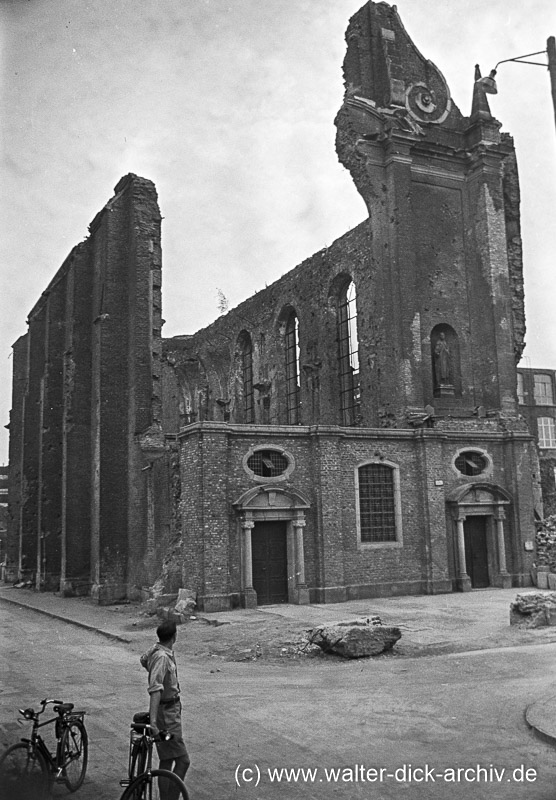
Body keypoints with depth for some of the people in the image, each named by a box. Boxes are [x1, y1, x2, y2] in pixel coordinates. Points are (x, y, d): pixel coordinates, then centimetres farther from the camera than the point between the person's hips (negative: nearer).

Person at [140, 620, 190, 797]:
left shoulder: (156, 650, 2)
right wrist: (153, 722, -39)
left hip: (171, 710, 10)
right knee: (182, 761, -8)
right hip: (167, 714, -10)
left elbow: (144, 659, 25)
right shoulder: (162, 657, -25)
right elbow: (155, 690, -33)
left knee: (166, 760, 16)